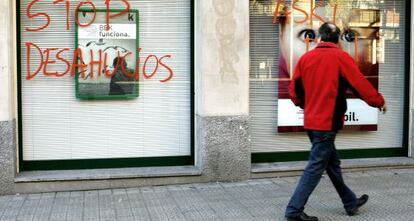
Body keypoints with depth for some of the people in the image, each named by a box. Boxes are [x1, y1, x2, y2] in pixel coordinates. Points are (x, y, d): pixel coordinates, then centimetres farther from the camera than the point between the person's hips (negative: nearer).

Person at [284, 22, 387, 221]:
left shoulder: (305, 57, 4)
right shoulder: (341, 57, -8)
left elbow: (294, 89, 9)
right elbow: (360, 83, -5)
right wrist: (379, 102, 10)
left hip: (311, 121, 6)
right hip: (328, 122, -6)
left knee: (332, 163, 18)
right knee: (316, 167, -1)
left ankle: (351, 203, 33)